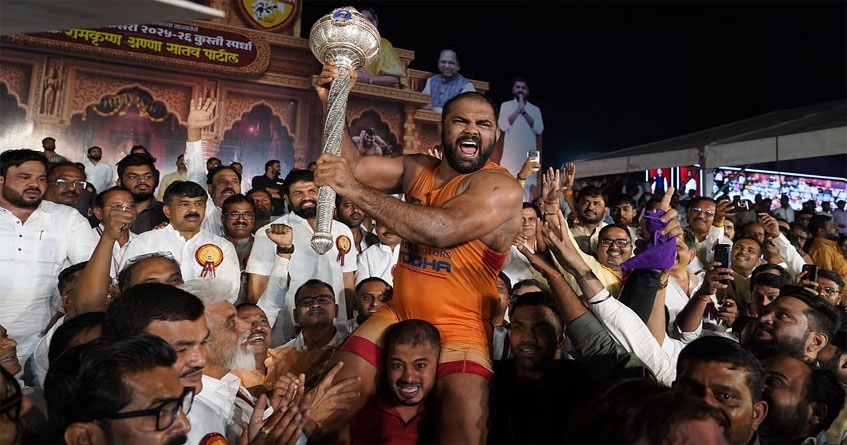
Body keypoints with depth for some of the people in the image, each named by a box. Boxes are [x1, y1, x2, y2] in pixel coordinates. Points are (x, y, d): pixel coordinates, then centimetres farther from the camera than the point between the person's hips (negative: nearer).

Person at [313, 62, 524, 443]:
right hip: (398, 315, 5)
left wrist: (354, 190, -29)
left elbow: (442, 230, -30)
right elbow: (354, 166, 2)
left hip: (460, 329, -4)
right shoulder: (418, 168, 7)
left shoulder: (501, 187, -14)